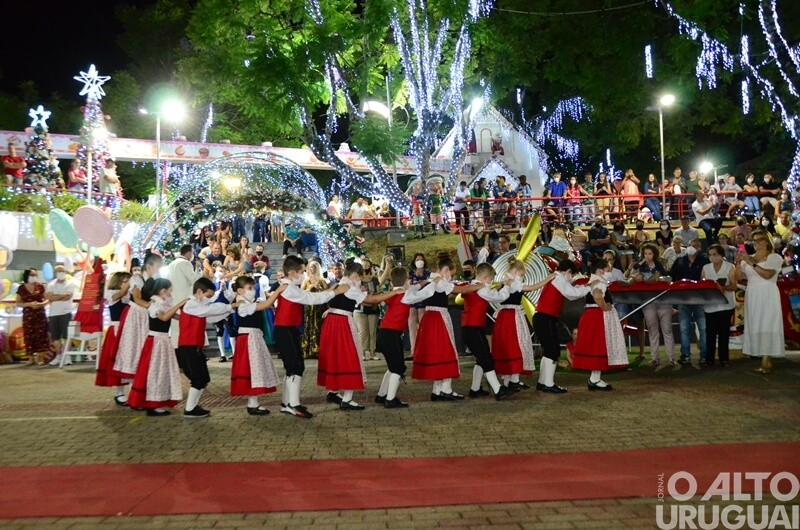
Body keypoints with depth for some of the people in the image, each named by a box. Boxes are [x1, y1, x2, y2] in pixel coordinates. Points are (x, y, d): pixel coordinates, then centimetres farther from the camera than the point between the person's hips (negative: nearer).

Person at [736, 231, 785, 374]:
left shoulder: (774, 257, 1)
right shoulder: (749, 258, 16)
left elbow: (767, 274, -15)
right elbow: (739, 276, 9)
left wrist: (752, 263, -18)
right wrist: (738, 262, -5)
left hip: (767, 295, -5)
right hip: (752, 296, 5)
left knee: (766, 326, -9)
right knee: (755, 326, 0)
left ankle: (766, 362, -10)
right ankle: (766, 361, 3)